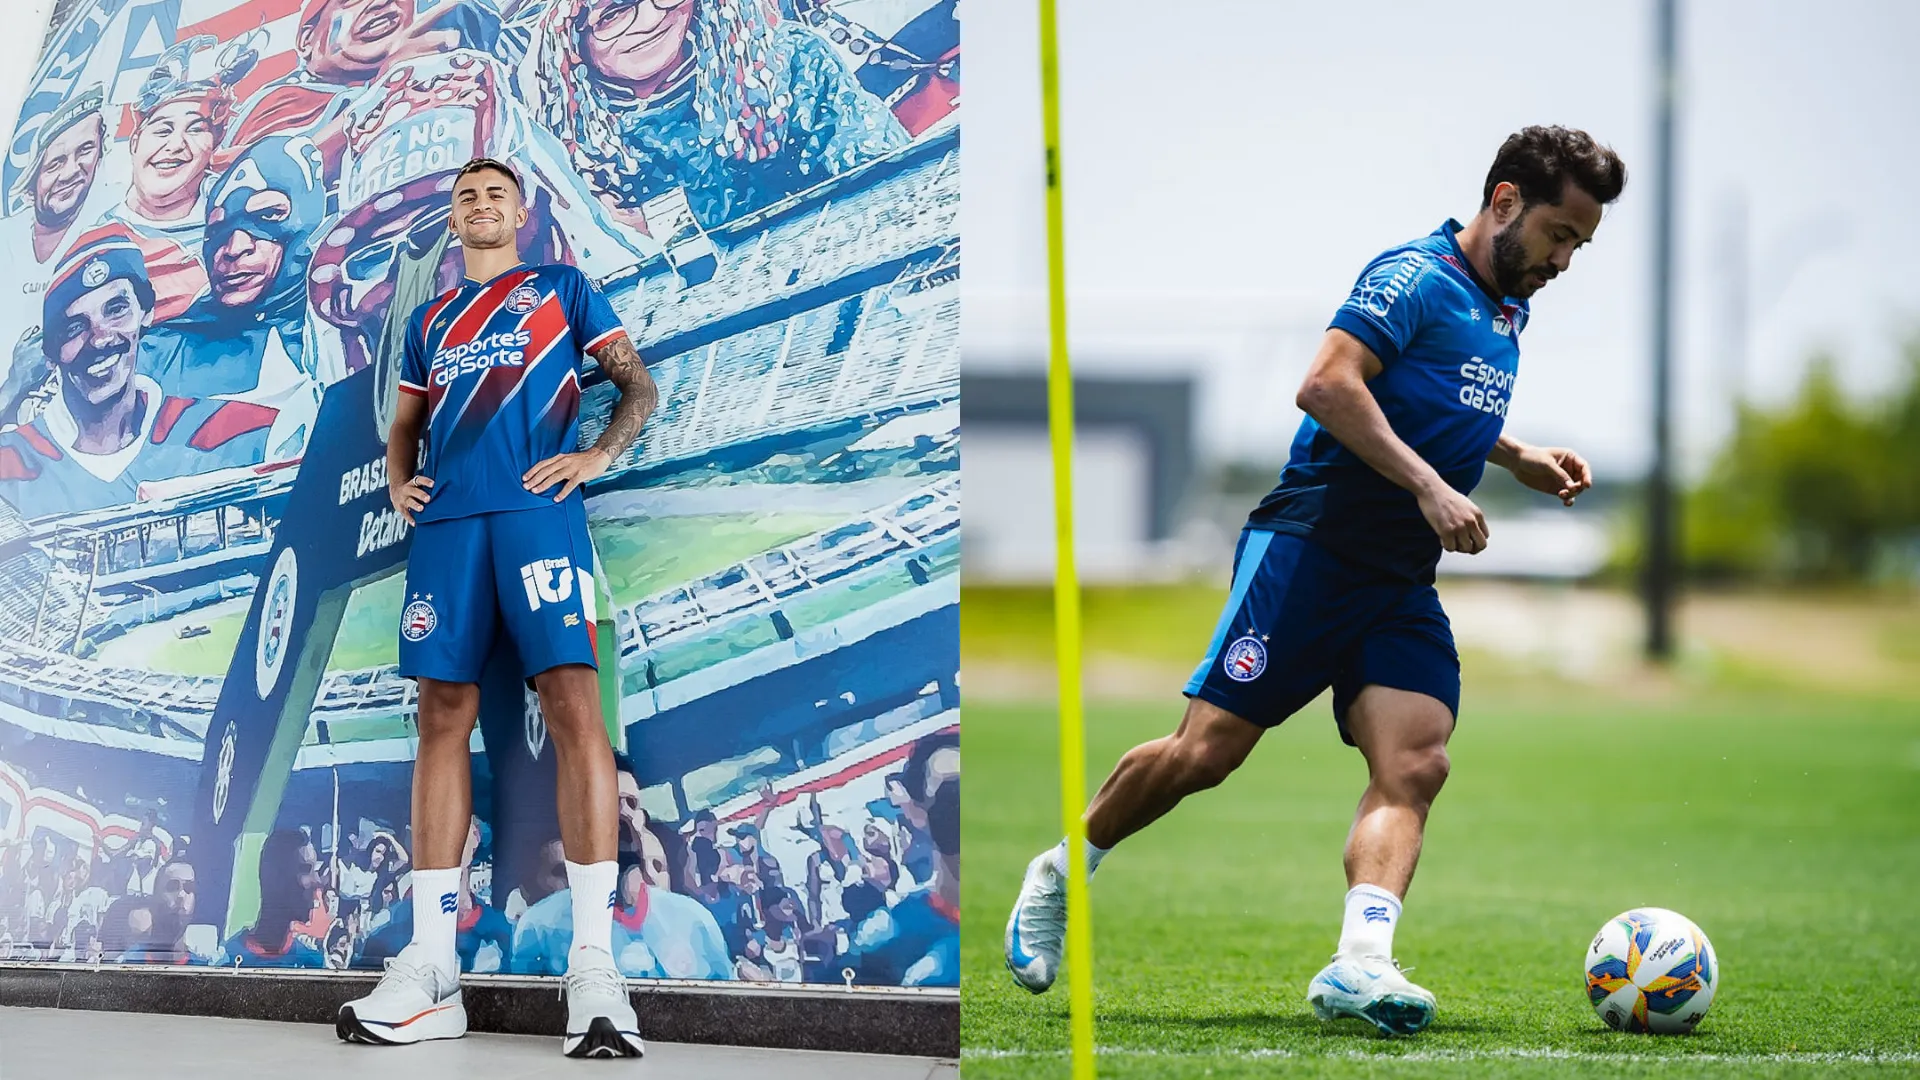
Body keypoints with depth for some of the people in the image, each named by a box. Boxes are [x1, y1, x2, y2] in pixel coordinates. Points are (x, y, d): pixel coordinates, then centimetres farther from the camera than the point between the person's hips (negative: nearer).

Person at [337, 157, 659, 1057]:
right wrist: (398, 481, 12)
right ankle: (430, 969, -2)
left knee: (572, 704, -17)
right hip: (445, 521, 4)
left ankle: (594, 968, -22)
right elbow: (405, 424, 33)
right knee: (443, 717, -2)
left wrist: (599, 454, -5)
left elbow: (638, 385, 13)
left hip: (537, 507, -4)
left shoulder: (562, 290, 17)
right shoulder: (429, 320, 27)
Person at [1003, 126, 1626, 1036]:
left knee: (1413, 766, -14)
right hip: (1311, 543, -8)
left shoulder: (1507, 311, 20)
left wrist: (1519, 459, 23)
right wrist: (1430, 489, -23)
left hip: (1403, 584, 8)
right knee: (1207, 751, -8)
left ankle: (1359, 964, -26)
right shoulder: (1415, 277, -9)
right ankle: (1062, 873, 15)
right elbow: (1326, 386, -22)